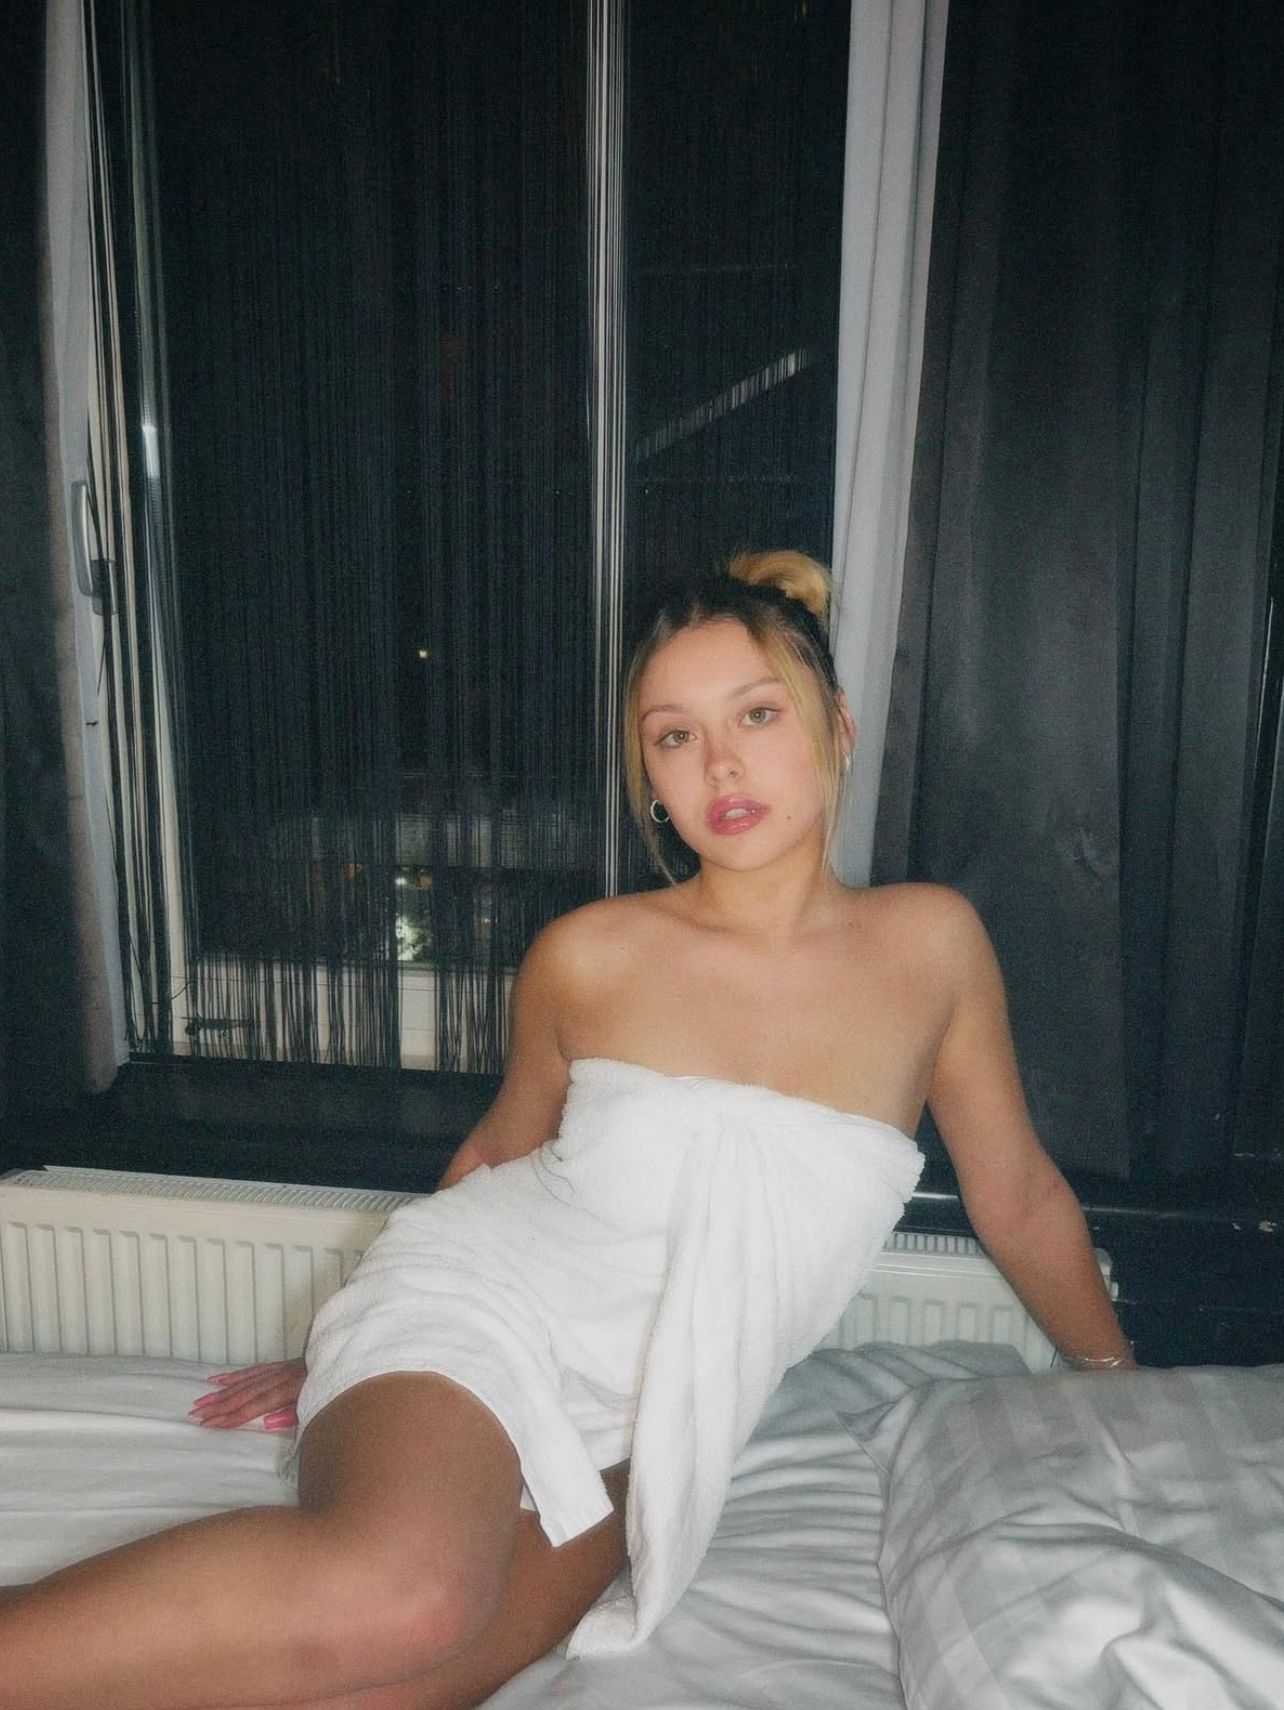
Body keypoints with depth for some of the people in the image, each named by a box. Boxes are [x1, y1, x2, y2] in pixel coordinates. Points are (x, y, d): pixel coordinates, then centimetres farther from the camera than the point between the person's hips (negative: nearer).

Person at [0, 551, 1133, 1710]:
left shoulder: (931, 943, -4)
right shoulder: (589, 957, -7)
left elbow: (1020, 1198, 9)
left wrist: (1123, 1384, 22)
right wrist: (348, 1361, 20)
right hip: (478, 1295, -2)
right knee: (398, 1600, -36)